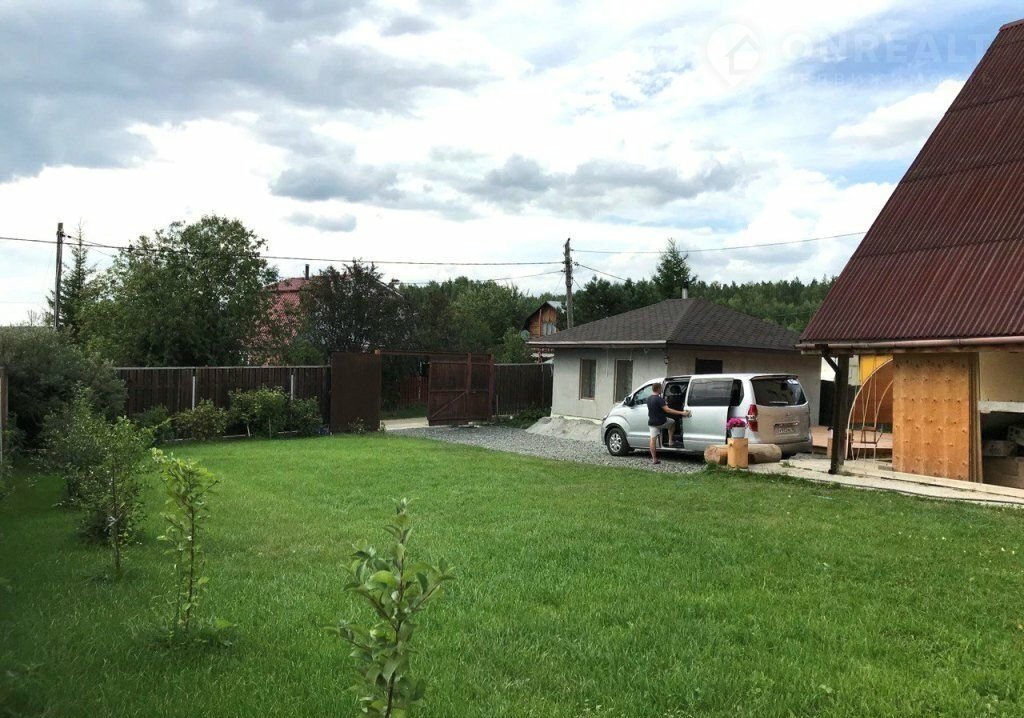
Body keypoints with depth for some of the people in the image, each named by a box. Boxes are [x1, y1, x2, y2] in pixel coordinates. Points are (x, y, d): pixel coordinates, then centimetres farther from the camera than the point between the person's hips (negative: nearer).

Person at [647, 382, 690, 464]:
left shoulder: (648, 399, 6)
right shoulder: (659, 399, -19)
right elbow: (667, 410, -26)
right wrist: (681, 413, -28)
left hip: (651, 422, 6)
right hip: (661, 422, -6)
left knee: (653, 439, 3)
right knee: (672, 423, 24)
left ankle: (654, 459, 3)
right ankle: (670, 441, 20)